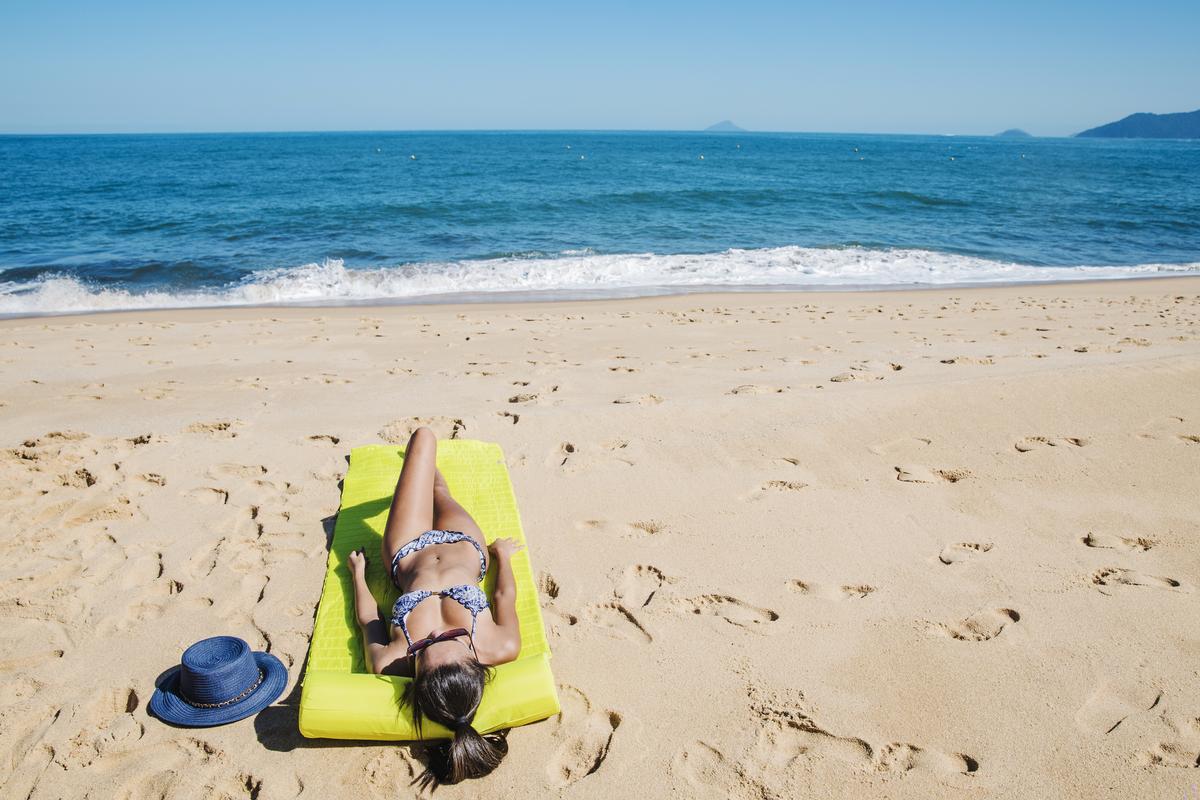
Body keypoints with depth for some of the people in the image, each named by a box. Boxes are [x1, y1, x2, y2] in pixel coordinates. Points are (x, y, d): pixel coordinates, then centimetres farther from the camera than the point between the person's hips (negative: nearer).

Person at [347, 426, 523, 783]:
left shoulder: (389, 663, -40)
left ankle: (424, 472, 51)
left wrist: (358, 572, 1)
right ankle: (433, 476, 65)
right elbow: (505, 595, -18)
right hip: (466, 546, 0)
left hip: (408, 555, 0)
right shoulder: (503, 648, -40)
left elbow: (368, 619, -17)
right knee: (440, 493, 26)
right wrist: (502, 554, 2)